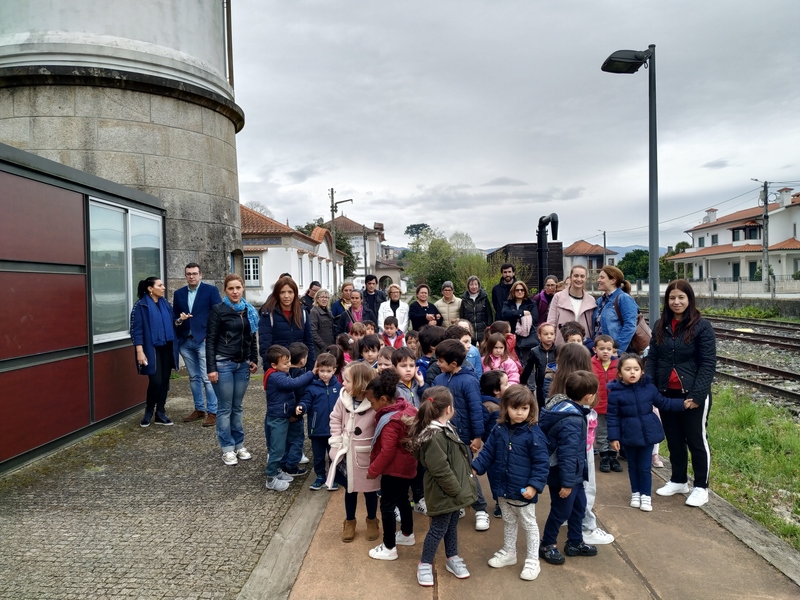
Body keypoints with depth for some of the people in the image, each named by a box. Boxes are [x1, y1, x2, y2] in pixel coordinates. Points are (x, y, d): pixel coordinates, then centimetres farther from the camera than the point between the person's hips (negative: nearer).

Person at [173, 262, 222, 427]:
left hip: (204, 340, -5)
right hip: (185, 341, 5)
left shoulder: (211, 290, -3)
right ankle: (199, 409, 24)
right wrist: (178, 321, -10)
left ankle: (212, 412, 1)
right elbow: (174, 316, 13)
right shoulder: (178, 293, 11)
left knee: (207, 378, -6)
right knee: (194, 378, 13)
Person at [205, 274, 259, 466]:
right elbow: (210, 340, -8)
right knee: (225, 408, 3)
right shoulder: (218, 310, -6)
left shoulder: (250, 310, 9)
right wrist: (211, 368, -13)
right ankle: (227, 449, 13)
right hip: (223, 364, -4)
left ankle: (239, 445, 22)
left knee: (237, 407, 12)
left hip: (243, 364, 4)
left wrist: (254, 359, 7)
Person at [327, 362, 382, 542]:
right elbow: (335, 420, 3)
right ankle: (349, 522, 39)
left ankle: (372, 521, 39)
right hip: (346, 454, 4)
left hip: (367, 457, -3)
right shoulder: (343, 398, -10)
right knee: (350, 490, 19)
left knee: (369, 491, 16)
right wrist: (336, 443, -1)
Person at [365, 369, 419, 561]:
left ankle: (389, 548, 13)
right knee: (402, 500, 25)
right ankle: (407, 534, 42)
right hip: (407, 466, 10)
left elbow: (387, 452, -28)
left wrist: (372, 470, -15)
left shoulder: (390, 421, -29)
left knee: (387, 506, 3)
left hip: (394, 469, -10)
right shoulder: (407, 408, -1)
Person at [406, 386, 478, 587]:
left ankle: (452, 559, 40)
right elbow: (441, 471, -27)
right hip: (444, 493, -10)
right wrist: (458, 491, -18)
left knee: (452, 525, 23)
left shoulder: (445, 428, 5)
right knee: (438, 528, 5)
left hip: (453, 492, 10)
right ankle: (425, 564, 22)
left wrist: (461, 487, 16)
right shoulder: (434, 437, -29)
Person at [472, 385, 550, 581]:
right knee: (508, 521, 24)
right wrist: (475, 468, -5)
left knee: (529, 524, 14)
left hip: (523, 490, -5)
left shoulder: (534, 434, -19)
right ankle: (508, 553, 43)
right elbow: (488, 452, 5)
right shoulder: (499, 430, -4)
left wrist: (534, 485, -22)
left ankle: (533, 561, 29)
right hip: (503, 488, 5)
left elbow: (542, 463, -16)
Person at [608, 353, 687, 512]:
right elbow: (613, 417, -9)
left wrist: (682, 403, 5)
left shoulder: (649, 387, -5)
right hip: (629, 436, -1)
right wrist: (613, 437, -10)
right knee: (633, 466, 15)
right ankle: (635, 493, 30)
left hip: (648, 433, 1)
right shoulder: (615, 392, -13)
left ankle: (645, 495, 22)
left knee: (645, 466, 9)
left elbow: (663, 402, 11)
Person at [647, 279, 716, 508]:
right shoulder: (660, 326, 5)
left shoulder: (702, 326, -10)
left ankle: (701, 487, 22)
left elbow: (708, 364, -12)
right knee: (673, 439, 15)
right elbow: (652, 358, 7)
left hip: (693, 394, -5)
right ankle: (678, 481, 32)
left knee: (696, 439, 7)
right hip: (667, 393, 5)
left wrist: (697, 394, -18)